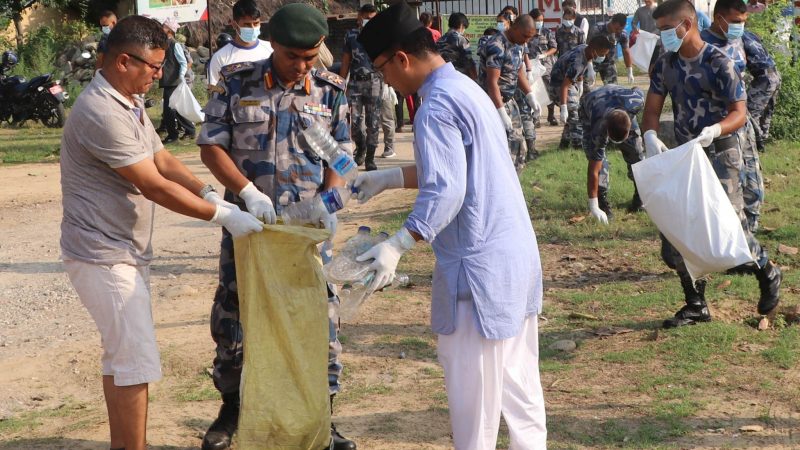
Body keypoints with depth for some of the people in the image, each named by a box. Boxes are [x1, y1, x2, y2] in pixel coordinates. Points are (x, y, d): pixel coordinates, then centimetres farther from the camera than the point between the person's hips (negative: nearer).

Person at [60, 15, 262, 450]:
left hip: (126, 251, 10)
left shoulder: (130, 103, 11)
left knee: (119, 356, 16)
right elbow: (154, 186, -22)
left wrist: (209, 193, -4)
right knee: (137, 362, -9)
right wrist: (222, 214, -17)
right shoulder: (101, 113, -23)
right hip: (104, 256, -10)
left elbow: (163, 159, 12)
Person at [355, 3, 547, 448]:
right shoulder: (466, 88, 13)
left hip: (480, 264, -10)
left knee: (473, 387, 2)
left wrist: (396, 246, -25)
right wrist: (387, 178, 23)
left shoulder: (438, 104, -17)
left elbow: (445, 193, -24)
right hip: (516, 252, 10)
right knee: (517, 376, 17)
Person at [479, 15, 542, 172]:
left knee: (516, 140, 13)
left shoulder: (519, 44, 6)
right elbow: (492, 82, -26)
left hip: (509, 100, 9)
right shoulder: (496, 47, -23)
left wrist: (530, 96, 7)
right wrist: (501, 113, -28)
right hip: (493, 101, -9)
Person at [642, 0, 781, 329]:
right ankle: (696, 305, 16)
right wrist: (651, 136, -17)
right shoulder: (665, 66, 5)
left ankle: (768, 275, 25)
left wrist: (714, 130, -36)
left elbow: (739, 113, -15)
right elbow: (652, 108, 5)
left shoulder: (719, 64, -14)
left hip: (720, 153, -6)